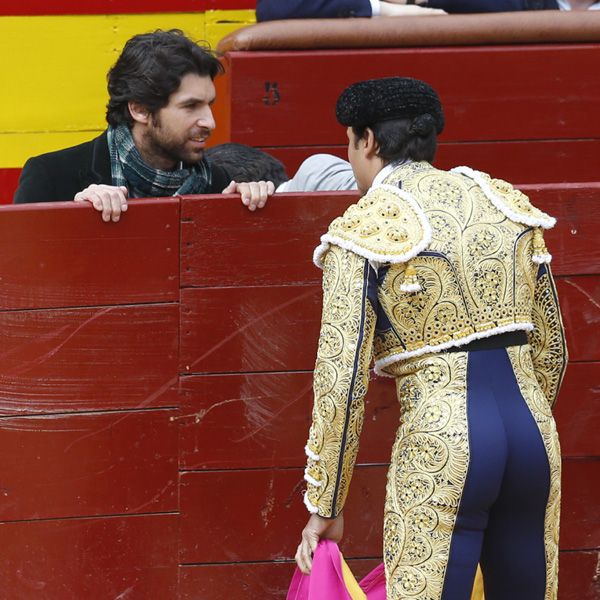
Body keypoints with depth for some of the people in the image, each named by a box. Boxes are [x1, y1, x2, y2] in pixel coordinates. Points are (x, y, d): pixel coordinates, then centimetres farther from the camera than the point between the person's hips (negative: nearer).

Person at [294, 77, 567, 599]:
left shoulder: (364, 230, -4)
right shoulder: (506, 202, 12)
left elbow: (342, 379, -8)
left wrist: (325, 507, -1)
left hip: (441, 439, -5)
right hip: (534, 436, 5)